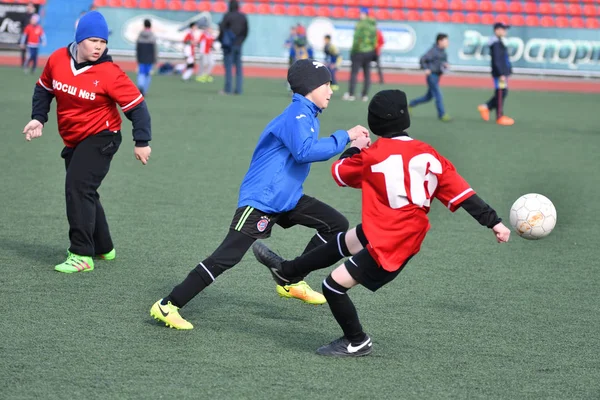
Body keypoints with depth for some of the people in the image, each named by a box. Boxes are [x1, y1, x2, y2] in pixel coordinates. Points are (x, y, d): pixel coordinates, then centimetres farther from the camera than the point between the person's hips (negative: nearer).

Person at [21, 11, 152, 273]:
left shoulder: (109, 74, -21)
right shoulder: (57, 60, -7)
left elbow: (136, 106, -17)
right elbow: (44, 89, 12)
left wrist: (141, 142, -19)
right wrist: (38, 118, 1)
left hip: (101, 138, -7)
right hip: (73, 141, 7)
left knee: (78, 188, -20)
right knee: (82, 193, 16)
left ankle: (82, 256, -17)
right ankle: (103, 248, 34)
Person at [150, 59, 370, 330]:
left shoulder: (306, 115, 15)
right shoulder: (297, 115, -14)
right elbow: (305, 151, -30)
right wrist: (344, 137, -23)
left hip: (286, 199, 10)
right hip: (261, 200, -10)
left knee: (337, 224, 8)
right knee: (227, 257, -15)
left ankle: (291, 282, 15)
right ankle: (167, 306, -12)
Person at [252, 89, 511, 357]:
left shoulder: (372, 156, -17)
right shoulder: (428, 154, -4)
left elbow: (340, 173, 5)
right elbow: (461, 192, -7)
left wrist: (355, 148, 23)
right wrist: (494, 222, -3)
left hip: (388, 246, -8)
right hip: (409, 233, 8)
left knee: (333, 286, 4)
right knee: (342, 243, 26)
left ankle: (357, 343, 20)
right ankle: (287, 271, 43)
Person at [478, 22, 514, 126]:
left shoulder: (499, 42, 15)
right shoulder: (496, 43, -16)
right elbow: (497, 61, -21)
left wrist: (507, 71, 22)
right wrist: (502, 74, -22)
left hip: (503, 73, 10)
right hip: (499, 74, -10)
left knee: (503, 93, 14)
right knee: (500, 94, -3)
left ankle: (485, 107, 19)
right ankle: (499, 117, 3)